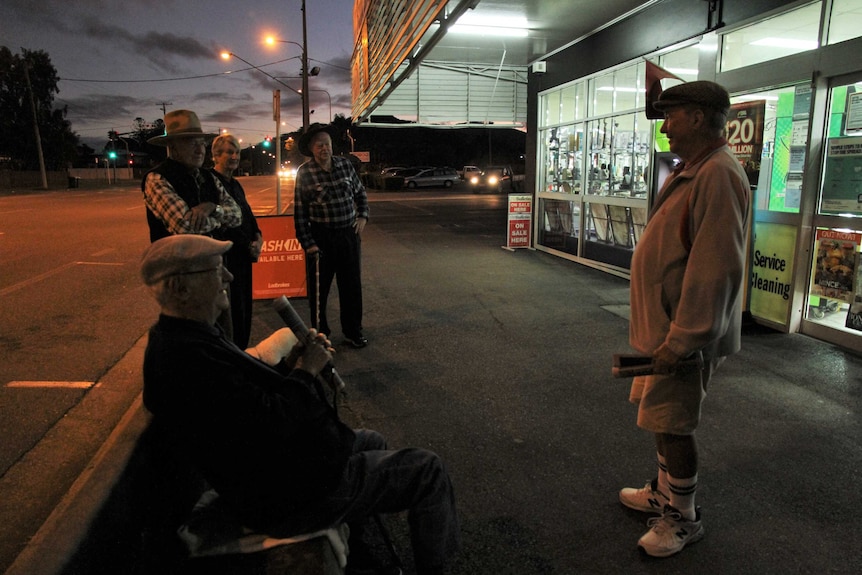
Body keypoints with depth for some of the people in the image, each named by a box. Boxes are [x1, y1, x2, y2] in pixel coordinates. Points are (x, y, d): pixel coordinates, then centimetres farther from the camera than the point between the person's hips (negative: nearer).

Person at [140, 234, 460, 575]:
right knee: (428, 472, -1)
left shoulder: (183, 338, 4)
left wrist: (289, 365, -5)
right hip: (288, 498, -10)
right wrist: (305, 372, -15)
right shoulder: (189, 359, -30)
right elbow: (272, 427, -31)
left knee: (371, 442, 30)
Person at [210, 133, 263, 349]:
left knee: (245, 305, 14)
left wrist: (258, 237, -2)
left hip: (244, 254, 8)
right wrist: (249, 245, -12)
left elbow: (247, 214, 17)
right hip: (226, 255, -8)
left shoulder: (235, 185, 14)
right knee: (235, 308, -3)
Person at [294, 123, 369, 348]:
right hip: (321, 237, -3)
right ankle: (320, 333, 23)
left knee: (352, 285, 10)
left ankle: (353, 332, 25)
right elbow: (299, 211, -4)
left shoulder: (345, 165, 4)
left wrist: (363, 216, 3)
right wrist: (307, 243, -9)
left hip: (349, 234, 3)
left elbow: (360, 193, 18)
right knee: (319, 289, 6)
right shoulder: (304, 173, -6)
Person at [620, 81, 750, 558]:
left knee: (673, 424, 2)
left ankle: (683, 519, 21)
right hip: (664, 322, 10)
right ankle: (664, 492, 38)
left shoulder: (718, 175, -21)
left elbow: (714, 268, -26)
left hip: (685, 331, -10)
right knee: (663, 417, 20)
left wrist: (680, 339, -24)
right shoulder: (692, 169, 12)